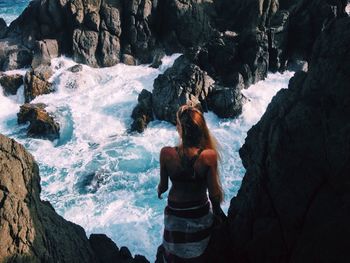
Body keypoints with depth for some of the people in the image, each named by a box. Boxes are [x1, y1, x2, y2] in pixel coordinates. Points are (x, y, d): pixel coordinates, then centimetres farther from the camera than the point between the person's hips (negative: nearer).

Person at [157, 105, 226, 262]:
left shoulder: (166, 154, -25)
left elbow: (163, 185, -10)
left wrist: (159, 190, 14)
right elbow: (213, 192, -17)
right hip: (201, 213, 0)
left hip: (175, 213, 0)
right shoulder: (209, 156, -27)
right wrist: (217, 211, 4)